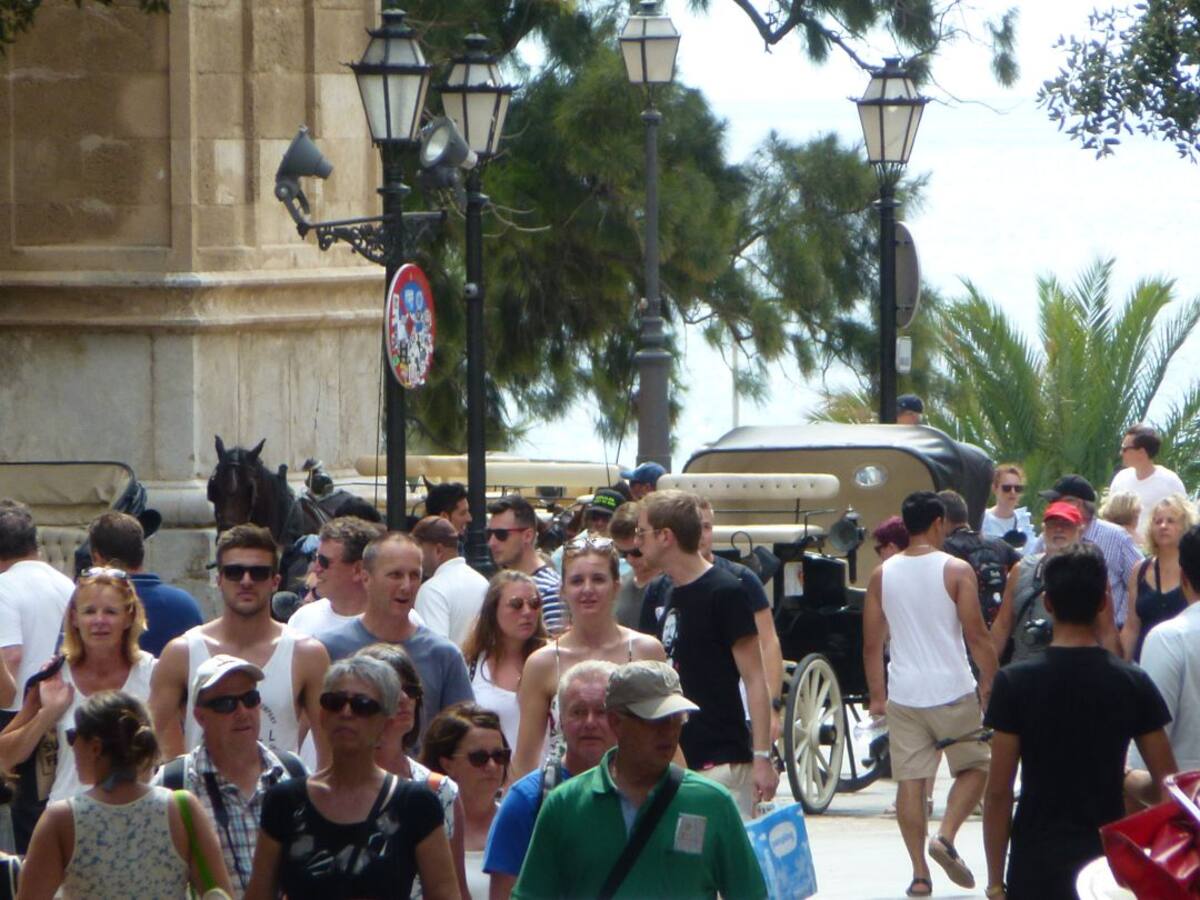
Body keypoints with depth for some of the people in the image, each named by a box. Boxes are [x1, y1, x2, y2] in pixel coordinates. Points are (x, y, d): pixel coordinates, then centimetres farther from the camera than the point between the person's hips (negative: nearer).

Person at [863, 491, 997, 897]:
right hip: (952, 692, -3)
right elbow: (977, 636, -8)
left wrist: (877, 695, 15)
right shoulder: (956, 571, -7)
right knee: (974, 767, 13)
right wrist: (991, 682, 4)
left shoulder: (882, 575, 4)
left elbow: (871, 644, 6)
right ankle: (946, 836, -7)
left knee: (910, 780, 5)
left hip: (903, 695, 3)